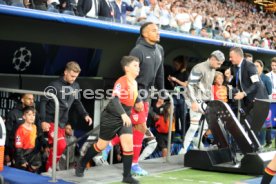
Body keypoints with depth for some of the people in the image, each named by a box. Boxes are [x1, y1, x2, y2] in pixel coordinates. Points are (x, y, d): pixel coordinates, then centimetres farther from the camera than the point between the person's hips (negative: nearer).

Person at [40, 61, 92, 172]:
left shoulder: (76, 86, 2)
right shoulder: (55, 86, -15)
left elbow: (77, 102, 15)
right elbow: (43, 102, -12)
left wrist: (85, 115, 1)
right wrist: (43, 121, -16)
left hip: (62, 122, 6)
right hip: (51, 121, -6)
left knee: (56, 147, 9)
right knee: (61, 145, -17)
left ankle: (49, 168, 23)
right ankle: (49, 168, -1)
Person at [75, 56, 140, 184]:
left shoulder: (134, 83, 3)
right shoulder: (121, 82, -22)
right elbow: (115, 100, -36)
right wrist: (123, 114, -49)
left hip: (125, 118, 6)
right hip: (111, 117, -6)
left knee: (128, 142, -10)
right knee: (102, 144, 7)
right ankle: (81, 164, 31)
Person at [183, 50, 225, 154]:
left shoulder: (213, 70, 14)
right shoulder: (199, 68, -15)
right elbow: (190, 85, -19)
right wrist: (194, 102, -25)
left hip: (205, 100, 9)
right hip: (196, 100, -9)